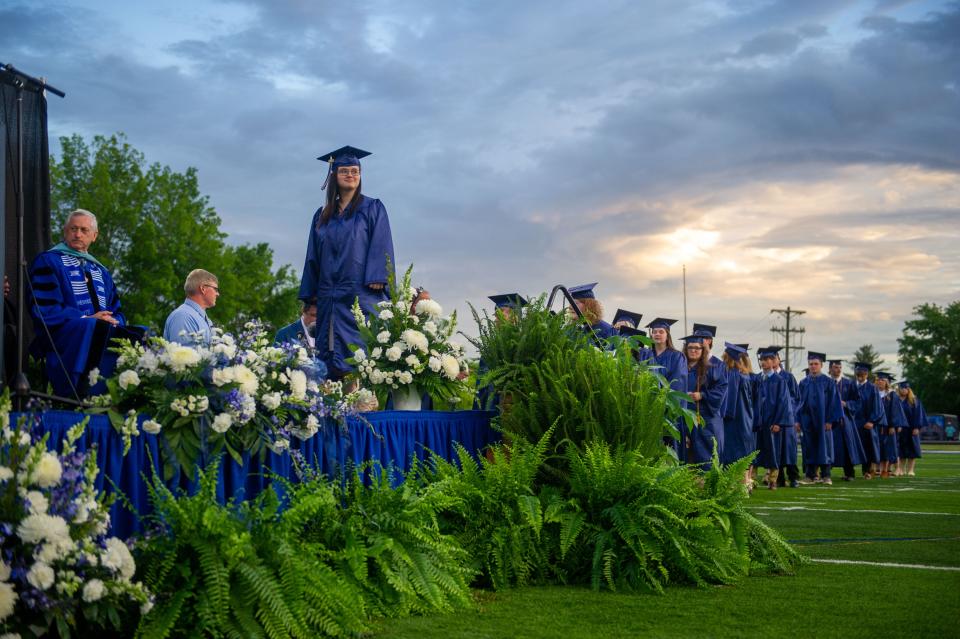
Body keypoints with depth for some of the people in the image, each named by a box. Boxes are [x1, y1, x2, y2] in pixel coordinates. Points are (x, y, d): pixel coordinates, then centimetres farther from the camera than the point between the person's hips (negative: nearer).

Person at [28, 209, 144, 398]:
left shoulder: (100, 271, 26)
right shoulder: (48, 262, 5)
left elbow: (116, 311, 20)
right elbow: (43, 308, -7)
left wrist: (114, 322, -6)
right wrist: (86, 319, -14)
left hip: (106, 330, 6)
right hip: (64, 336, -6)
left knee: (144, 335, -18)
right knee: (94, 328, -36)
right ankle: (82, 395, -35)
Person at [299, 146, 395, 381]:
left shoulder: (372, 208, 7)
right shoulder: (322, 216, 18)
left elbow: (381, 244, -3)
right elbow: (314, 254, 17)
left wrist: (377, 277, -16)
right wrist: (310, 291, 10)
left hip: (362, 290, -4)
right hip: (330, 291, 5)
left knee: (362, 344, -12)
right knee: (332, 349, 1)